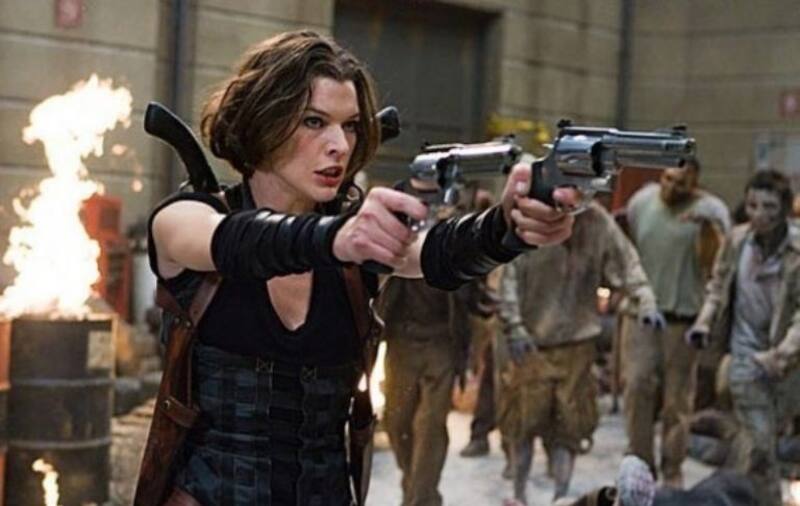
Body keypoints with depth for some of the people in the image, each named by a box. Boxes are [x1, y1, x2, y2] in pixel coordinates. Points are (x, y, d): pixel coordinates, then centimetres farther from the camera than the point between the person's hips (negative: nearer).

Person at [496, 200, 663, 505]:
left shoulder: (598, 222, -5)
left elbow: (625, 263, -2)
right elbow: (509, 275, -13)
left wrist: (646, 301, -16)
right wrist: (514, 328, -17)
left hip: (577, 342, 2)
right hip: (531, 342, -1)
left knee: (569, 424, 6)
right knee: (524, 421, 8)